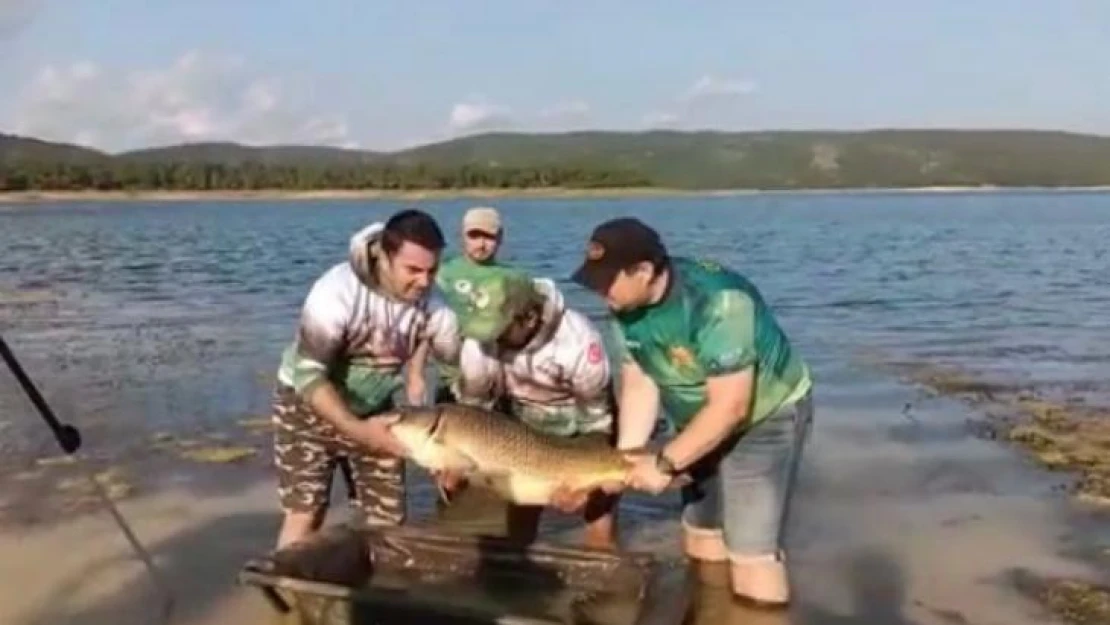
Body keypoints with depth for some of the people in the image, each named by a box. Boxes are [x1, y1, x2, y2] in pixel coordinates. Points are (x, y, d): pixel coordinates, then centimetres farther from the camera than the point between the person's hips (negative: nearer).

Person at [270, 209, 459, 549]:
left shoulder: (432, 305, -19)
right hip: (307, 403, -4)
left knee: (388, 518, 3)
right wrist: (356, 431, -43)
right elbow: (308, 375, -33)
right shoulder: (337, 292, -32)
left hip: (373, 410, 4)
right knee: (305, 513, -6)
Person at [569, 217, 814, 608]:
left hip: (768, 415, -7)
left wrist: (664, 463, -28)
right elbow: (639, 383, -6)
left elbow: (730, 407, -33)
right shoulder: (626, 307, -13)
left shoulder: (717, 302, -36)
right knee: (699, 532, 17)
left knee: (751, 548, -12)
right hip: (701, 419, 8)